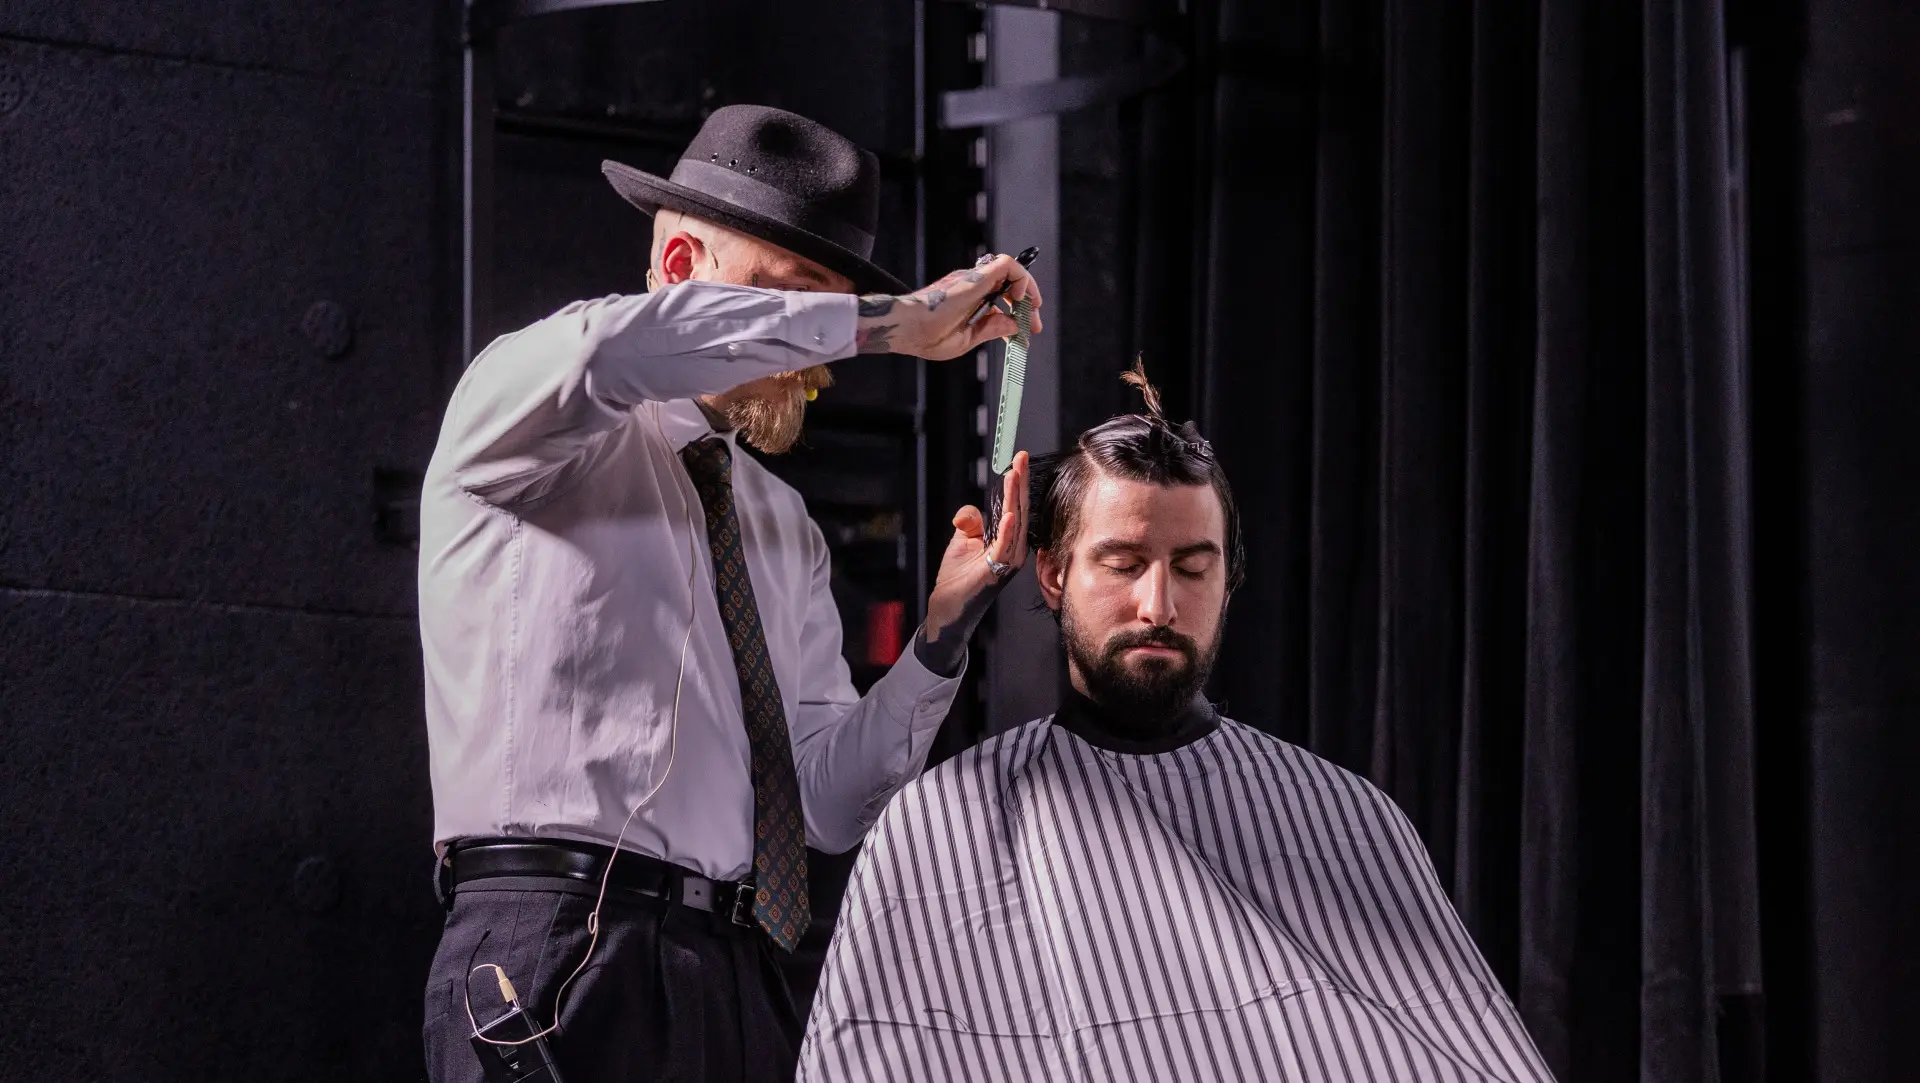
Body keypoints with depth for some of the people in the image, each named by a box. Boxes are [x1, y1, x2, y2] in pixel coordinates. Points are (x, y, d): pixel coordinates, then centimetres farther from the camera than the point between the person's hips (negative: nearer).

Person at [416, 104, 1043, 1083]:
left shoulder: (781, 525, 22)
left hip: (738, 974, 6)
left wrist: (945, 626, 0)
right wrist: (891, 323, -18)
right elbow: (608, 349, -24)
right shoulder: (534, 430, 3)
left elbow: (831, 801, 14)